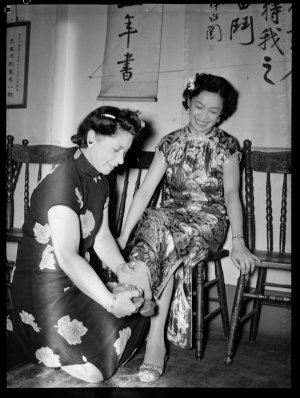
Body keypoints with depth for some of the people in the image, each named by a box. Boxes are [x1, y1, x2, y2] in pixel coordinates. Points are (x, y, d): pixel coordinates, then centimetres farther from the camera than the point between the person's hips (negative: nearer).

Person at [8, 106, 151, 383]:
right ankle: (21, 326, 7)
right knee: (94, 367, -15)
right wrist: (110, 302, -32)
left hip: (79, 279, 10)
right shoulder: (63, 182, -23)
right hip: (45, 286, -10)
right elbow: (67, 256, -28)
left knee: (137, 318, 0)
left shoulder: (100, 181, 7)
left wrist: (121, 268, -13)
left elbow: (102, 235, 5)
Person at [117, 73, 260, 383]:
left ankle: (155, 340, -27)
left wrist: (238, 242, -22)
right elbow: (146, 190, 0)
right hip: (171, 213, 2)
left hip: (208, 218, -2)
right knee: (153, 226, -34)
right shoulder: (170, 143, 6)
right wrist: (123, 236, -8)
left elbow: (231, 194, -7)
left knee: (161, 241, -32)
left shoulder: (227, 145, 3)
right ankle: (156, 339, -31)